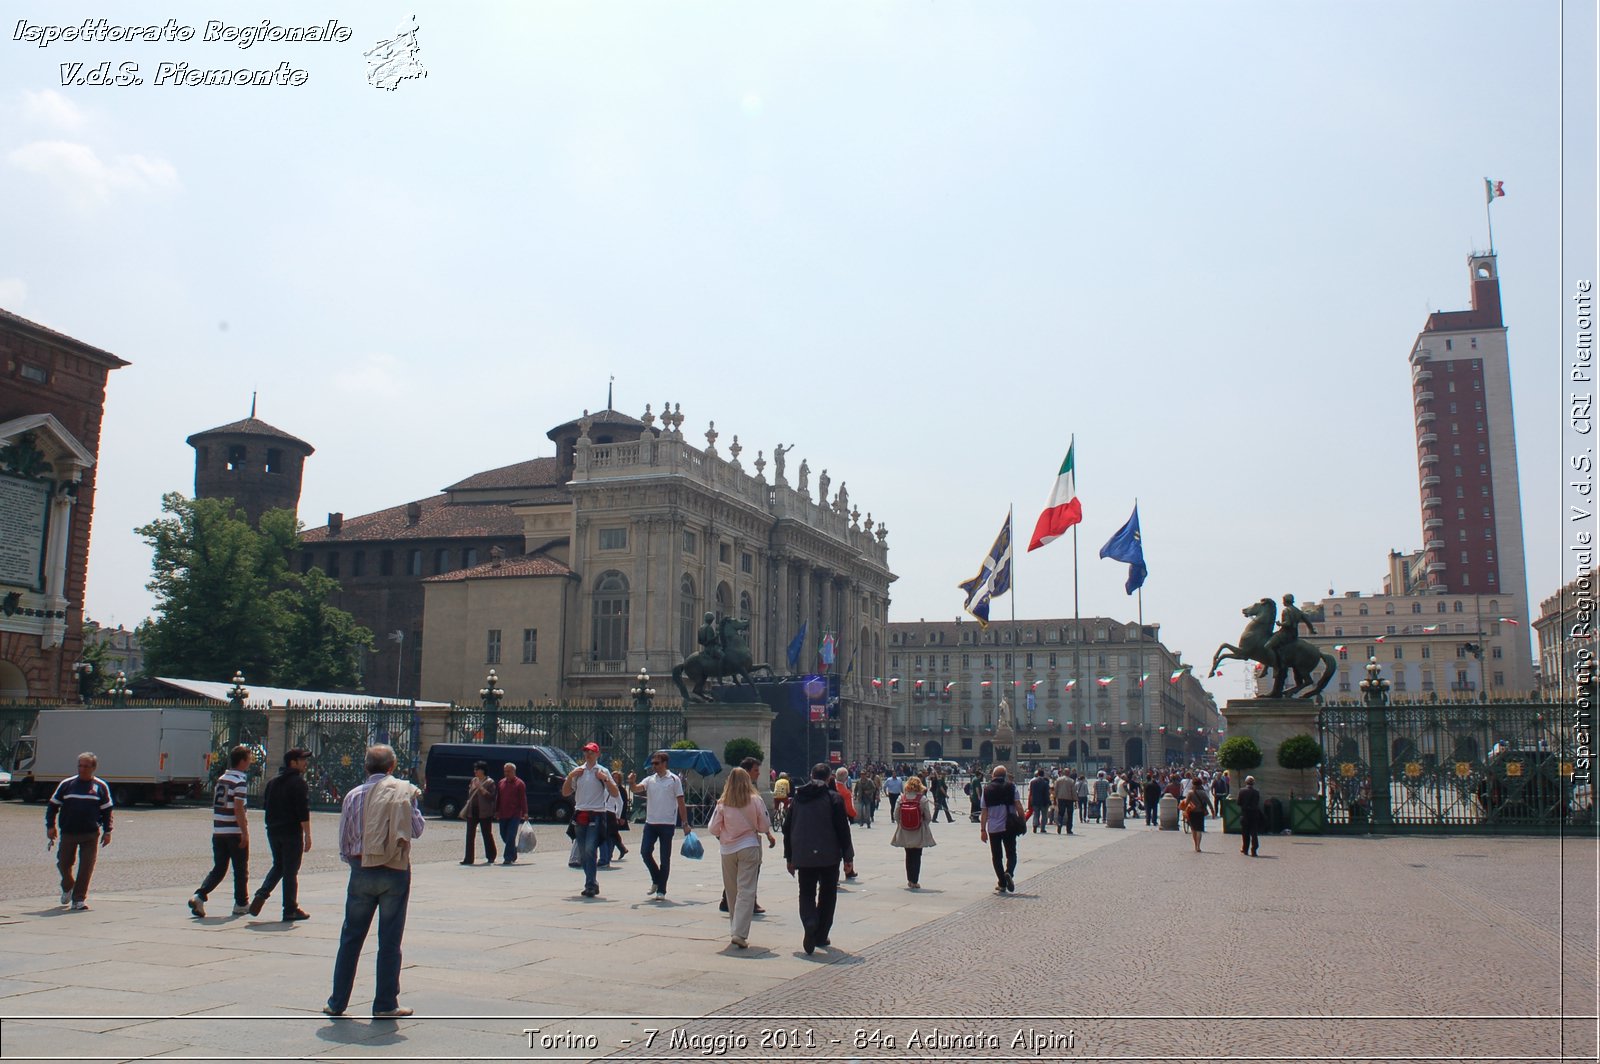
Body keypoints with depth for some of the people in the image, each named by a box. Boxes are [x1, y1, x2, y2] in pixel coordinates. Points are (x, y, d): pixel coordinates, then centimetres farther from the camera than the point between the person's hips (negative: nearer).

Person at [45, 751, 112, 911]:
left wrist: (107, 831, 4)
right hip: (68, 833, 1)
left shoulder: (100, 786, 3)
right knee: (64, 863, 11)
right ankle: (67, 888, 40)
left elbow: (107, 811, 9)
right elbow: (53, 806, 11)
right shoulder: (66, 784, 4)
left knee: (86, 867, -6)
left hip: (91, 835, -1)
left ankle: (79, 899, 2)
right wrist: (50, 826, 1)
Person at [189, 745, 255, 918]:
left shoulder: (221, 779, 12)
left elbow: (216, 805, 17)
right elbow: (238, 809, -19)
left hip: (218, 831, 7)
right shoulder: (240, 781, -13)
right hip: (235, 832, -7)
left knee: (218, 868, 11)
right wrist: (245, 832, -16)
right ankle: (241, 904, 14)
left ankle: (199, 896, -6)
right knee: (241, 870, 6)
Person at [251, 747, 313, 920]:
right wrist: (307, 835, -14)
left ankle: (262, 894, 2)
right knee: (291, 870, 0)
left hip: (273, 832, 7)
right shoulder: (298, 782, -11)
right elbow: (303, 812, -16)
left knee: (278, 866, 21)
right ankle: (290, 910, 5)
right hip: (292, 832, -7)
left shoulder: (273, 782, 12)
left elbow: (265, 807, 16)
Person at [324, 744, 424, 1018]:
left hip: (362, 870, 2)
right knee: (390, 941, 5)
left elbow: (344, 842, 5)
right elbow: (417, 829, 2)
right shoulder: (404, 791, -4)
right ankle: (385, 1005, 9)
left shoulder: (354, 795, 1)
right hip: (396, 871, -1)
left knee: (351, 938, 13)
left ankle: (337, 1002, 19)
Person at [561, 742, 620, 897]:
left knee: (590, 849, -17)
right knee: (582, 853, 9)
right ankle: (592, 882, 21)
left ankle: (590, 885, -15)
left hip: (596, 816, -5)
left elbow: (615, 793, -1)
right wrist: (570, 776, -1)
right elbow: (565, 793, 12)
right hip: (580, 814, 5)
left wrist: (605, 779, -13)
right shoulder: (577, 771, 13)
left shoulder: (602, 772, 1)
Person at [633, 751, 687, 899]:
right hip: (651, 823, 4)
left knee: (665, 858, 2)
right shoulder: (650, 780, 9)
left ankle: (661, 891, 10)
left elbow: (681, 803, -1)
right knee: (645, 852, -2)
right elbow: (637, 789, -6)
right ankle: (656, 880, 21)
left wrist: (685, 823, -4)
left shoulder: (674, 780, -1)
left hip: (667, 824, -4)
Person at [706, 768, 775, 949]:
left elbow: (712, 829, -1)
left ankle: (735, 930, 23)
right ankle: (740, 933, -14)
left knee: (732, 892, 15)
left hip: (728, 850, 2)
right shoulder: (755, 801, -5)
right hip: (749, 847, -2)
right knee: (746, 891, -4)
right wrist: (769, 836, 21)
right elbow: (764, 826, -1)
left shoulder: (723, 804, -4)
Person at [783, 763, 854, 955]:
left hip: (803, 857, 2)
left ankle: (810, 923, -21)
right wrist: (848, 857, -2)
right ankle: (821, 936, 15)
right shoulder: (834, 797, -6)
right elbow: (843, 829, -9)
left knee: (806, 894, 8)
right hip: (828, 856, -2)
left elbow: (788, 828, 10)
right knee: (827, 894, 13)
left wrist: (789, 857, 18)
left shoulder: (798, 797, 6)